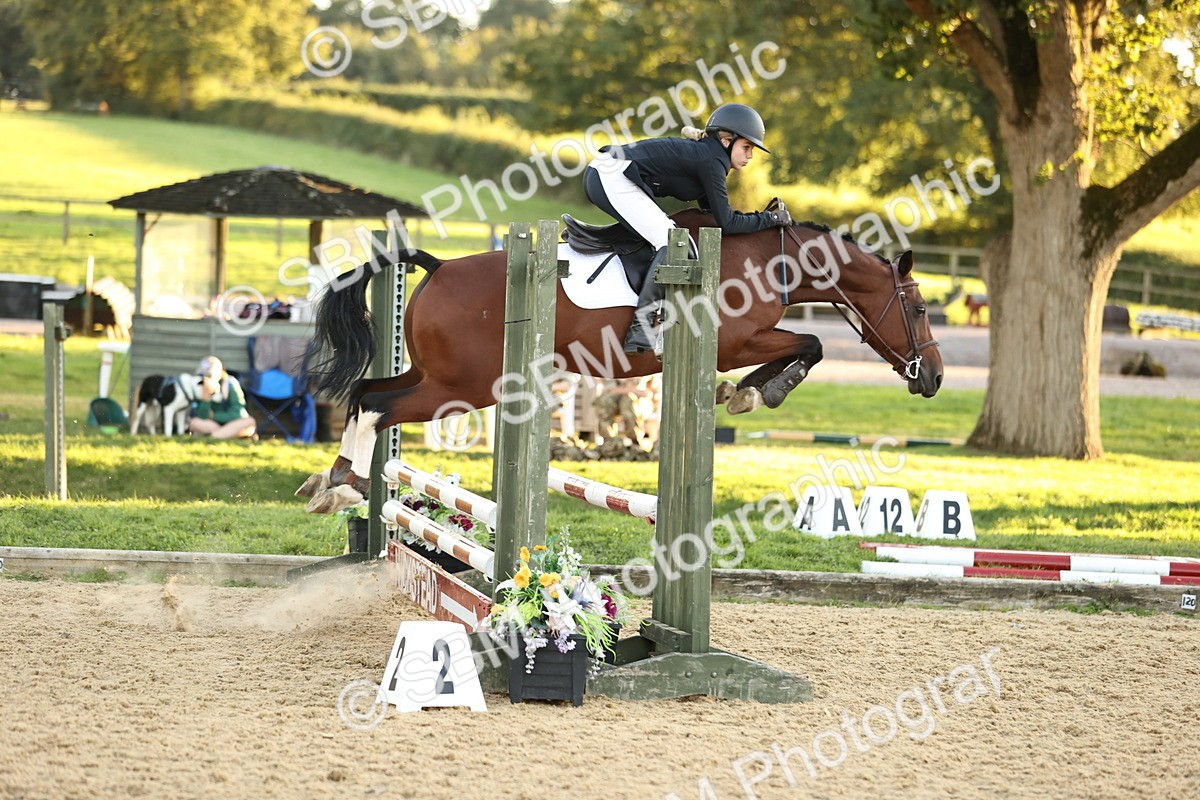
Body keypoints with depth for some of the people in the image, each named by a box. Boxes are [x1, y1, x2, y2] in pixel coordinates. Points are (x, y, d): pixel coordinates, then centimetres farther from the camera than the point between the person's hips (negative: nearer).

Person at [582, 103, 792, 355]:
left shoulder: (701, 153, 20)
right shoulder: (712, 161, -10)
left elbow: (717, 212, 26)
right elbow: (727, 223, -8)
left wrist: (762, 216, 20)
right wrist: (770, 219, 2)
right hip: (614, 179, -11)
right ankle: (642, 327, -21)